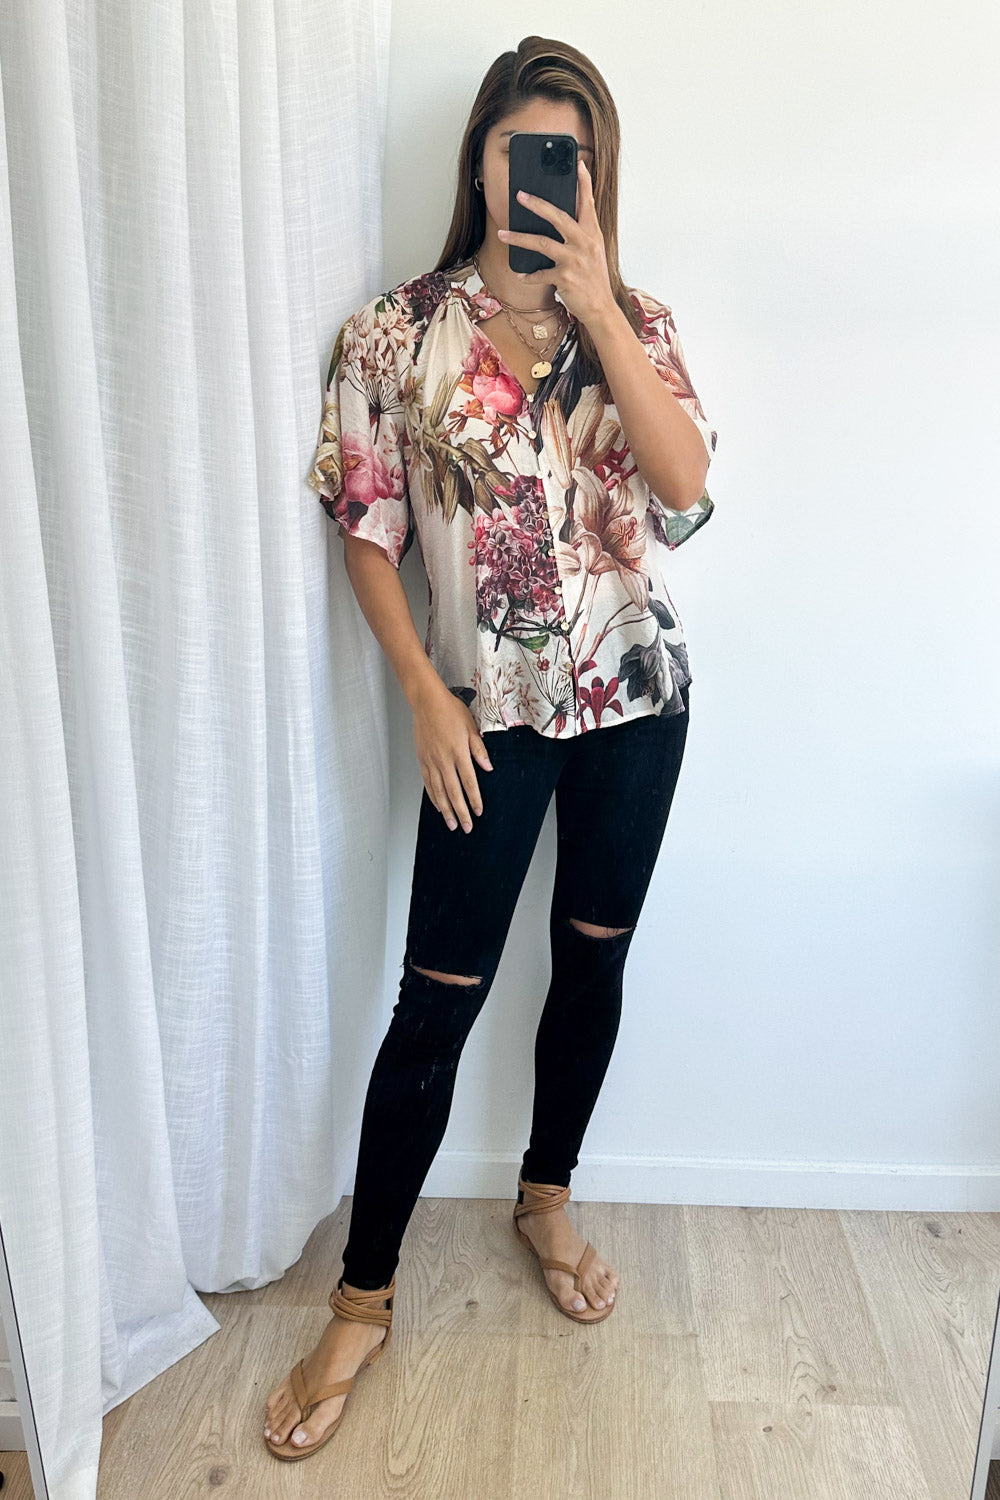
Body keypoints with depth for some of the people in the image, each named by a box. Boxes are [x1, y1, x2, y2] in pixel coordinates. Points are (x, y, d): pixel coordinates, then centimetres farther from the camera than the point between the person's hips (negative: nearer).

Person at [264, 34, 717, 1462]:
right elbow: (367, 531, -2)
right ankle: (363, 1300, 18)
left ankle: (546, 1198, 39)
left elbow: (686, 486, -13)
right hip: (492, 711, -3)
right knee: (438, 1000, -1)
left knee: (594, 961, 14)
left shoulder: (637, 321, 4)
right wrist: (426, 697, -9)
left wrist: (595, 304, -18)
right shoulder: (399, 331, -2)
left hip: (635, 697, 3)